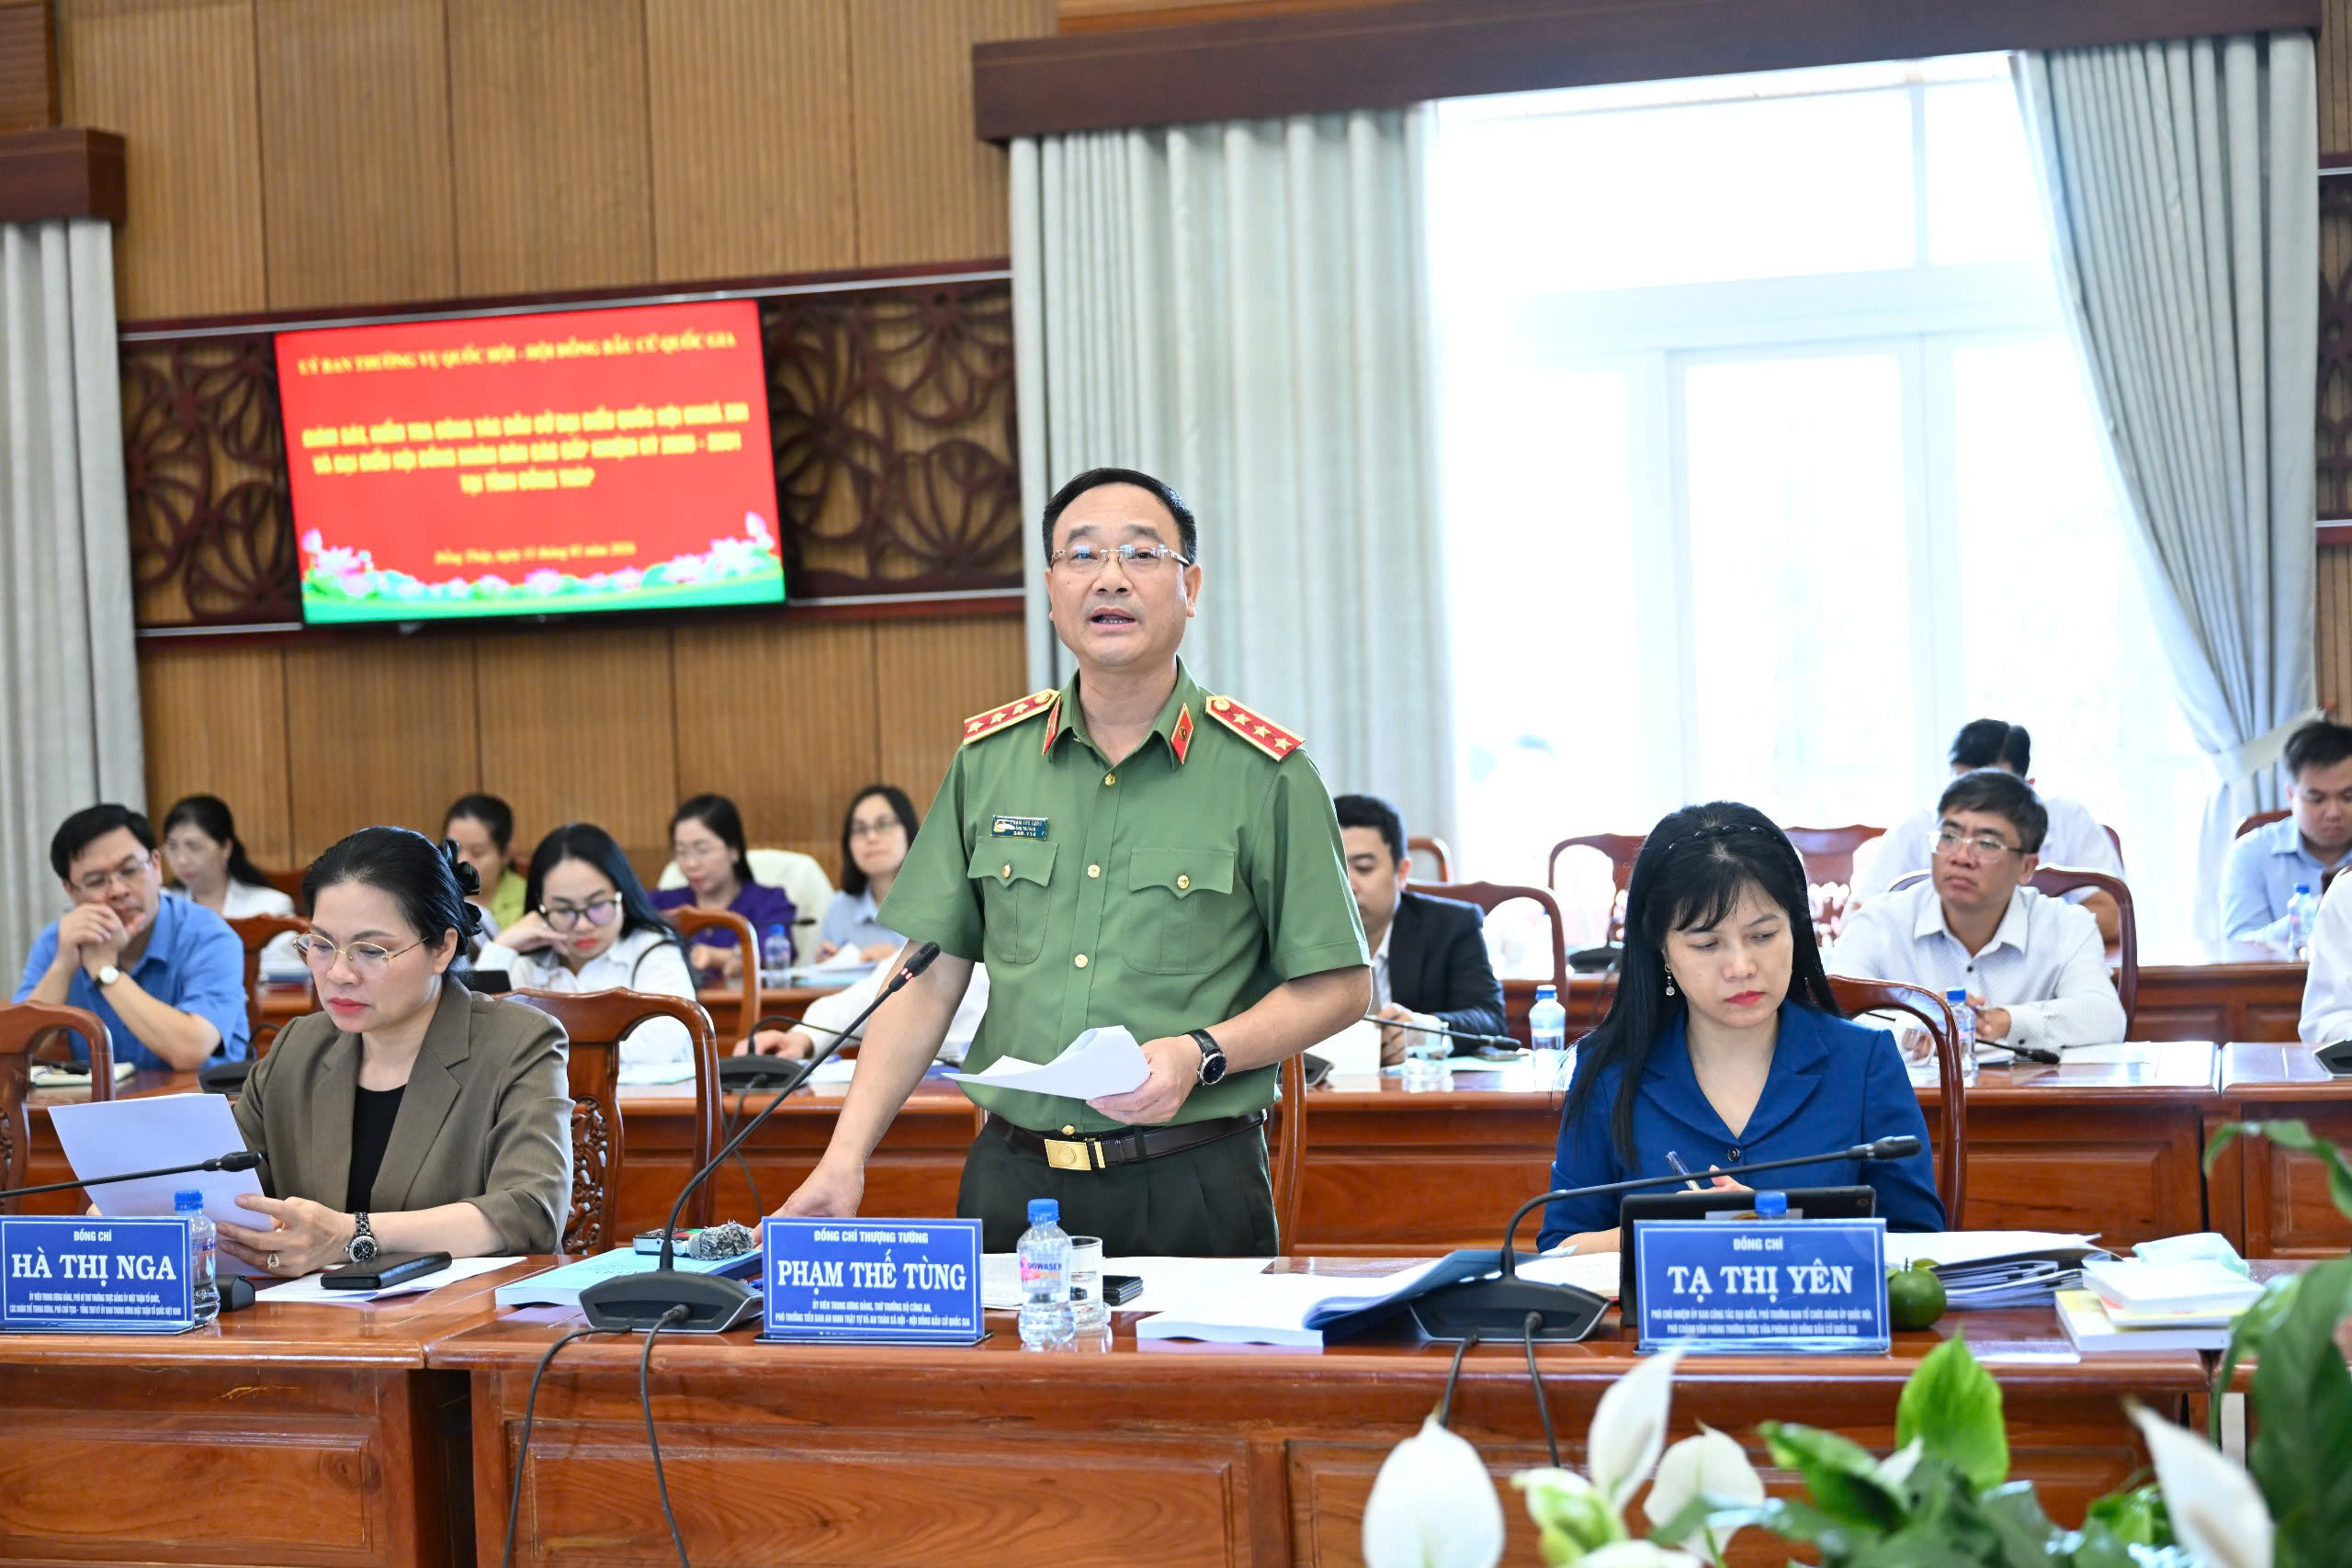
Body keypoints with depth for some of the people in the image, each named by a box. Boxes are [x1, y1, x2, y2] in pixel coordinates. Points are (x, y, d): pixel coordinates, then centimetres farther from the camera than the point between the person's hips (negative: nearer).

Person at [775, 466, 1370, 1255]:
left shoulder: (1266, 773, -3)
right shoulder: (988, 759, 7)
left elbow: (1337, 987, -1)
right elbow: (930, 977, 7)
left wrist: (1199, 1056, -17)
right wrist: (846, 1157, -2)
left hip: (1190, 1188, -2)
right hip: (1013, 1179, 3)